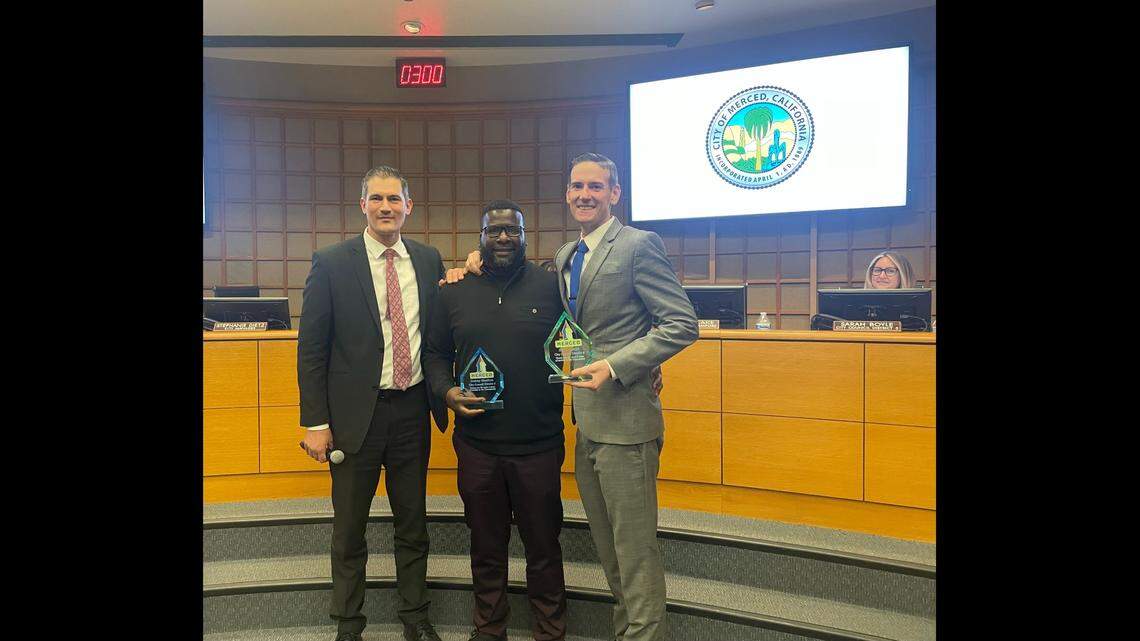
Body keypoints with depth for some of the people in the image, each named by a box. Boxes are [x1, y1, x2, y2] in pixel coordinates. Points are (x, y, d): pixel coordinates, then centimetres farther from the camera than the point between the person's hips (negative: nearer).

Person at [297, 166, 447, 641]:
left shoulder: (428, 260, 4)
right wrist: (315, 421, -9)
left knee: (413, 524, 16)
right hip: (356, 411, -3)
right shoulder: (332, 263, -6)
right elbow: (311, 347, -7)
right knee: (349, 529, 12)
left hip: (413, 409, 3)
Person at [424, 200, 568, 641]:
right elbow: (435, 354, 12)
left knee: (543, 546, 10)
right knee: (486, 546, 17)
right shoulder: (454, 293, 5)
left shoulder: (552, 286, -1)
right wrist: (447, 391, -7)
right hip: (476, 443, 2)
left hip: (539, 444, -2)